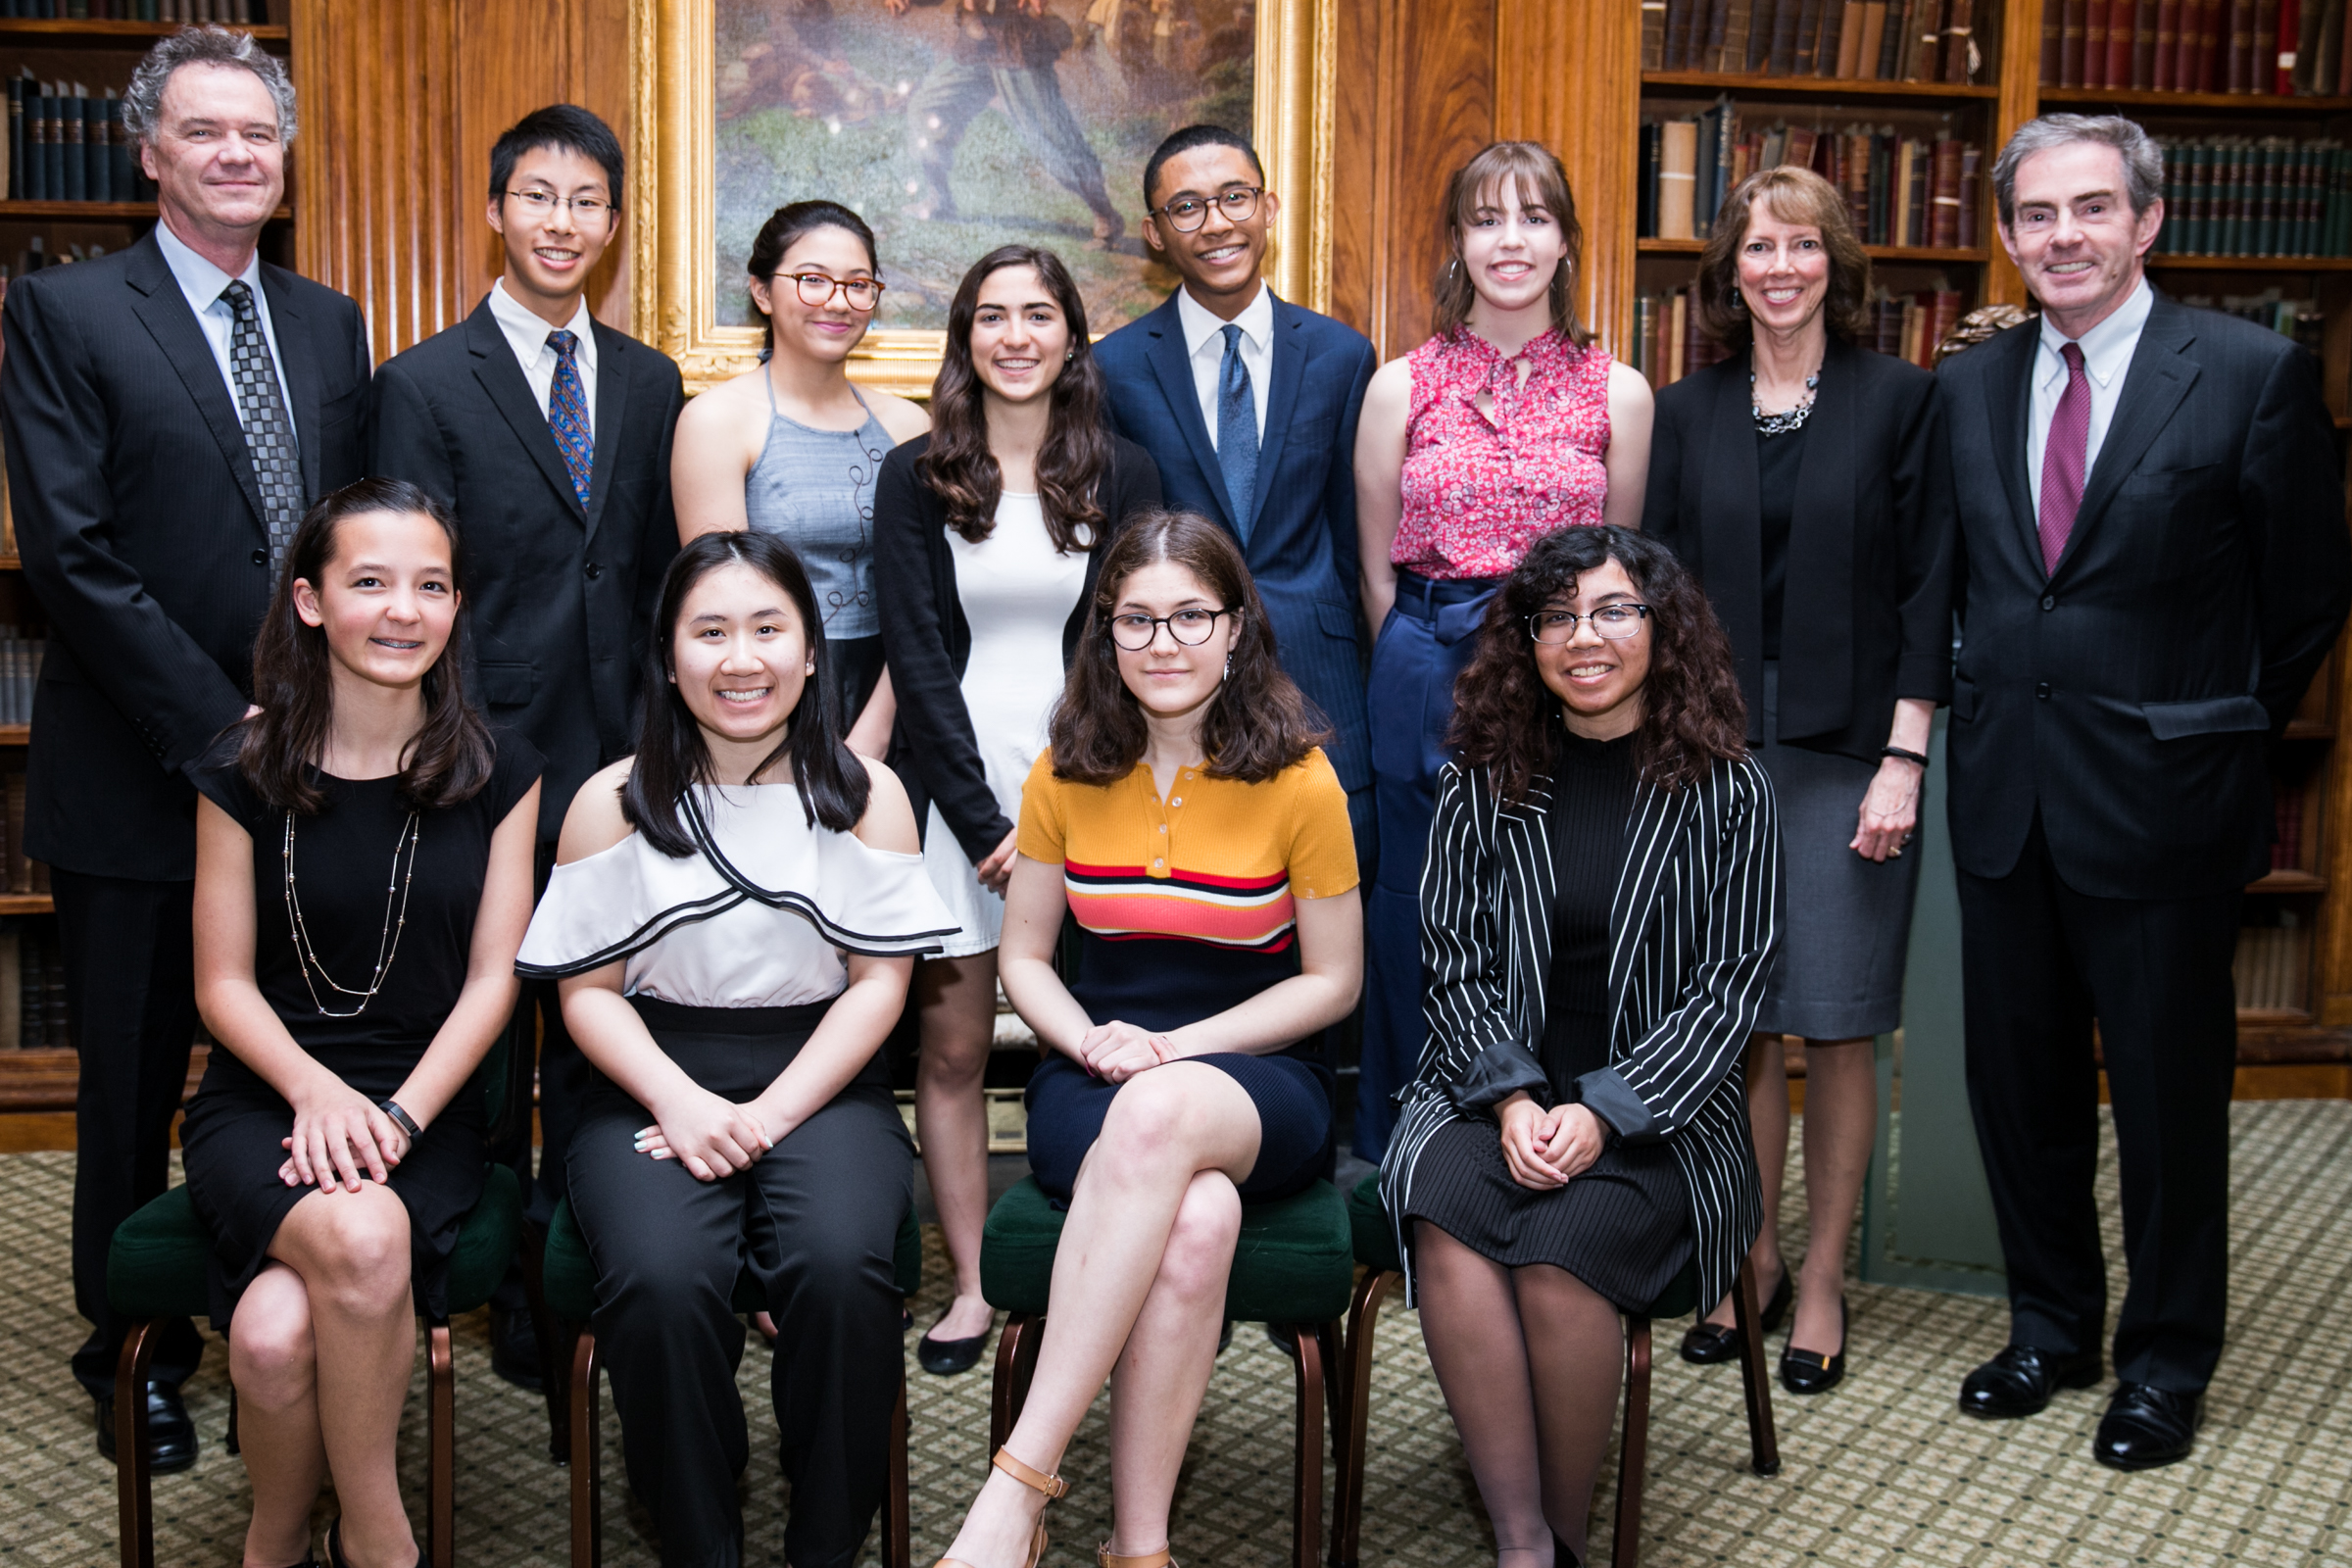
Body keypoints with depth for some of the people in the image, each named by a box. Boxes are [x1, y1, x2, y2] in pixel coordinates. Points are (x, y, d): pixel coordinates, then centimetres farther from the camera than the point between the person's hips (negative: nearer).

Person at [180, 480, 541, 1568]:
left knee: (280, 1332, -30)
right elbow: (224, 982, 3)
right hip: (263, 1099, 0)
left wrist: (399, 1114, -14)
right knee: (360, 1234, -34)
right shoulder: (245, 773, 2)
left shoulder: (496, 772, 4)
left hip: (430, 1102, 0)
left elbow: (492, 978, 1)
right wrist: (316, 1089, -16)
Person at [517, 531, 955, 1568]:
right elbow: (587, 987, 4)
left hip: (821, 1083, 0)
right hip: (656, 1083, 0)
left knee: (841, 1266, -30)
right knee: (661, 1280, -30)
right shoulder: (614, 802, 7)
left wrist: (772, 1113, -11)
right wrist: (682, 1102, -14)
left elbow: (881, 980, 1)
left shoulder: (866, 796, 6)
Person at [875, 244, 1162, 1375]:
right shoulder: (915, 478, 5)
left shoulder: (1121, 476, 7)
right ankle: (973, 1286, 10)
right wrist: (984, 817, -9)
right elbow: (916, 659, -1)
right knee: (951, 1047, 2)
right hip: (953, 791, 0)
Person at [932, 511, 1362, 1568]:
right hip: (1094, 1077, 1)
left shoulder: (1299, 780, -3)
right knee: (1198, 1217, -36)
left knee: (1162, 1115, -40)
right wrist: (1092, 1041, -10)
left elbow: (1332, 982, 1)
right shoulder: (1066, 775, 6)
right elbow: (1023, 957, 12)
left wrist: (1174, 1052, -10)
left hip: (1258, 1081, -1)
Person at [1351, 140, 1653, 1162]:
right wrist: (1435, 675, 8)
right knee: (1418, 919, 6)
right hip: (1427, 672, 0)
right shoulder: (1402, 387, 4)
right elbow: (1376, 577, 8)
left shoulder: (1619, 393, 5)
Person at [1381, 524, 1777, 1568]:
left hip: (1658, 1114, -2)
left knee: (1562, 1249, -30)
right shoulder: (1482, 783, 8)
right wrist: (1512, 1099, -11)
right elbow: (1453, 962, 6)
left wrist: (1602, 1113, -13)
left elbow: (1730, 984, -2)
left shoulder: (1725, 789, 2)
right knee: (1444, 1219, -30)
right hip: (1496, 1092, 2)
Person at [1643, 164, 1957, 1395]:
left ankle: (1822, 1281, 14)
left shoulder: (1901, 401, 2)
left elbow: (1927, 589, -1)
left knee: (1837, 1026, 1)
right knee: (1737, 1020, 5)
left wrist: (1904, 758, -8)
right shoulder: (1686, 414, 9)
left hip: (1846, 751, -2)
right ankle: (1753, 1259, 20)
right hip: (1716, 749, 2)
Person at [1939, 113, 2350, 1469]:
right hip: (2007, 796, 4)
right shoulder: (1970, 387, 7)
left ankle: (2167, 1367, 25)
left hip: (2160, 799, -4)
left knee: (2169, 1098, 7)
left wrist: (2215, 733, 4)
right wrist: (2003, 700, 7)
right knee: (2020, 1084, 13)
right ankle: (2052, 1328, 32)